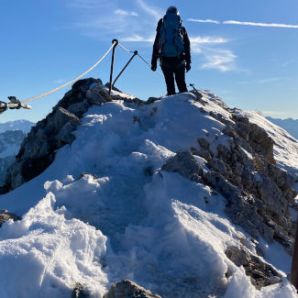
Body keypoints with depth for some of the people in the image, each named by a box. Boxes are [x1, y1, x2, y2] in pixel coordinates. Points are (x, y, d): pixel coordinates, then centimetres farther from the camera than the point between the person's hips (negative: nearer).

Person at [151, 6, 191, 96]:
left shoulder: (161, 28, 7)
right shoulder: (182, 29, 7)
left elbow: (156, 46, 6)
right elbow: (187, 46, 8)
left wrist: (153, 62, 10)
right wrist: (188, 62, 12)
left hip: (165, 60, 0)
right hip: (179, 60, 0)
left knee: (170, 84, 4)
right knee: (181, 83, 8)